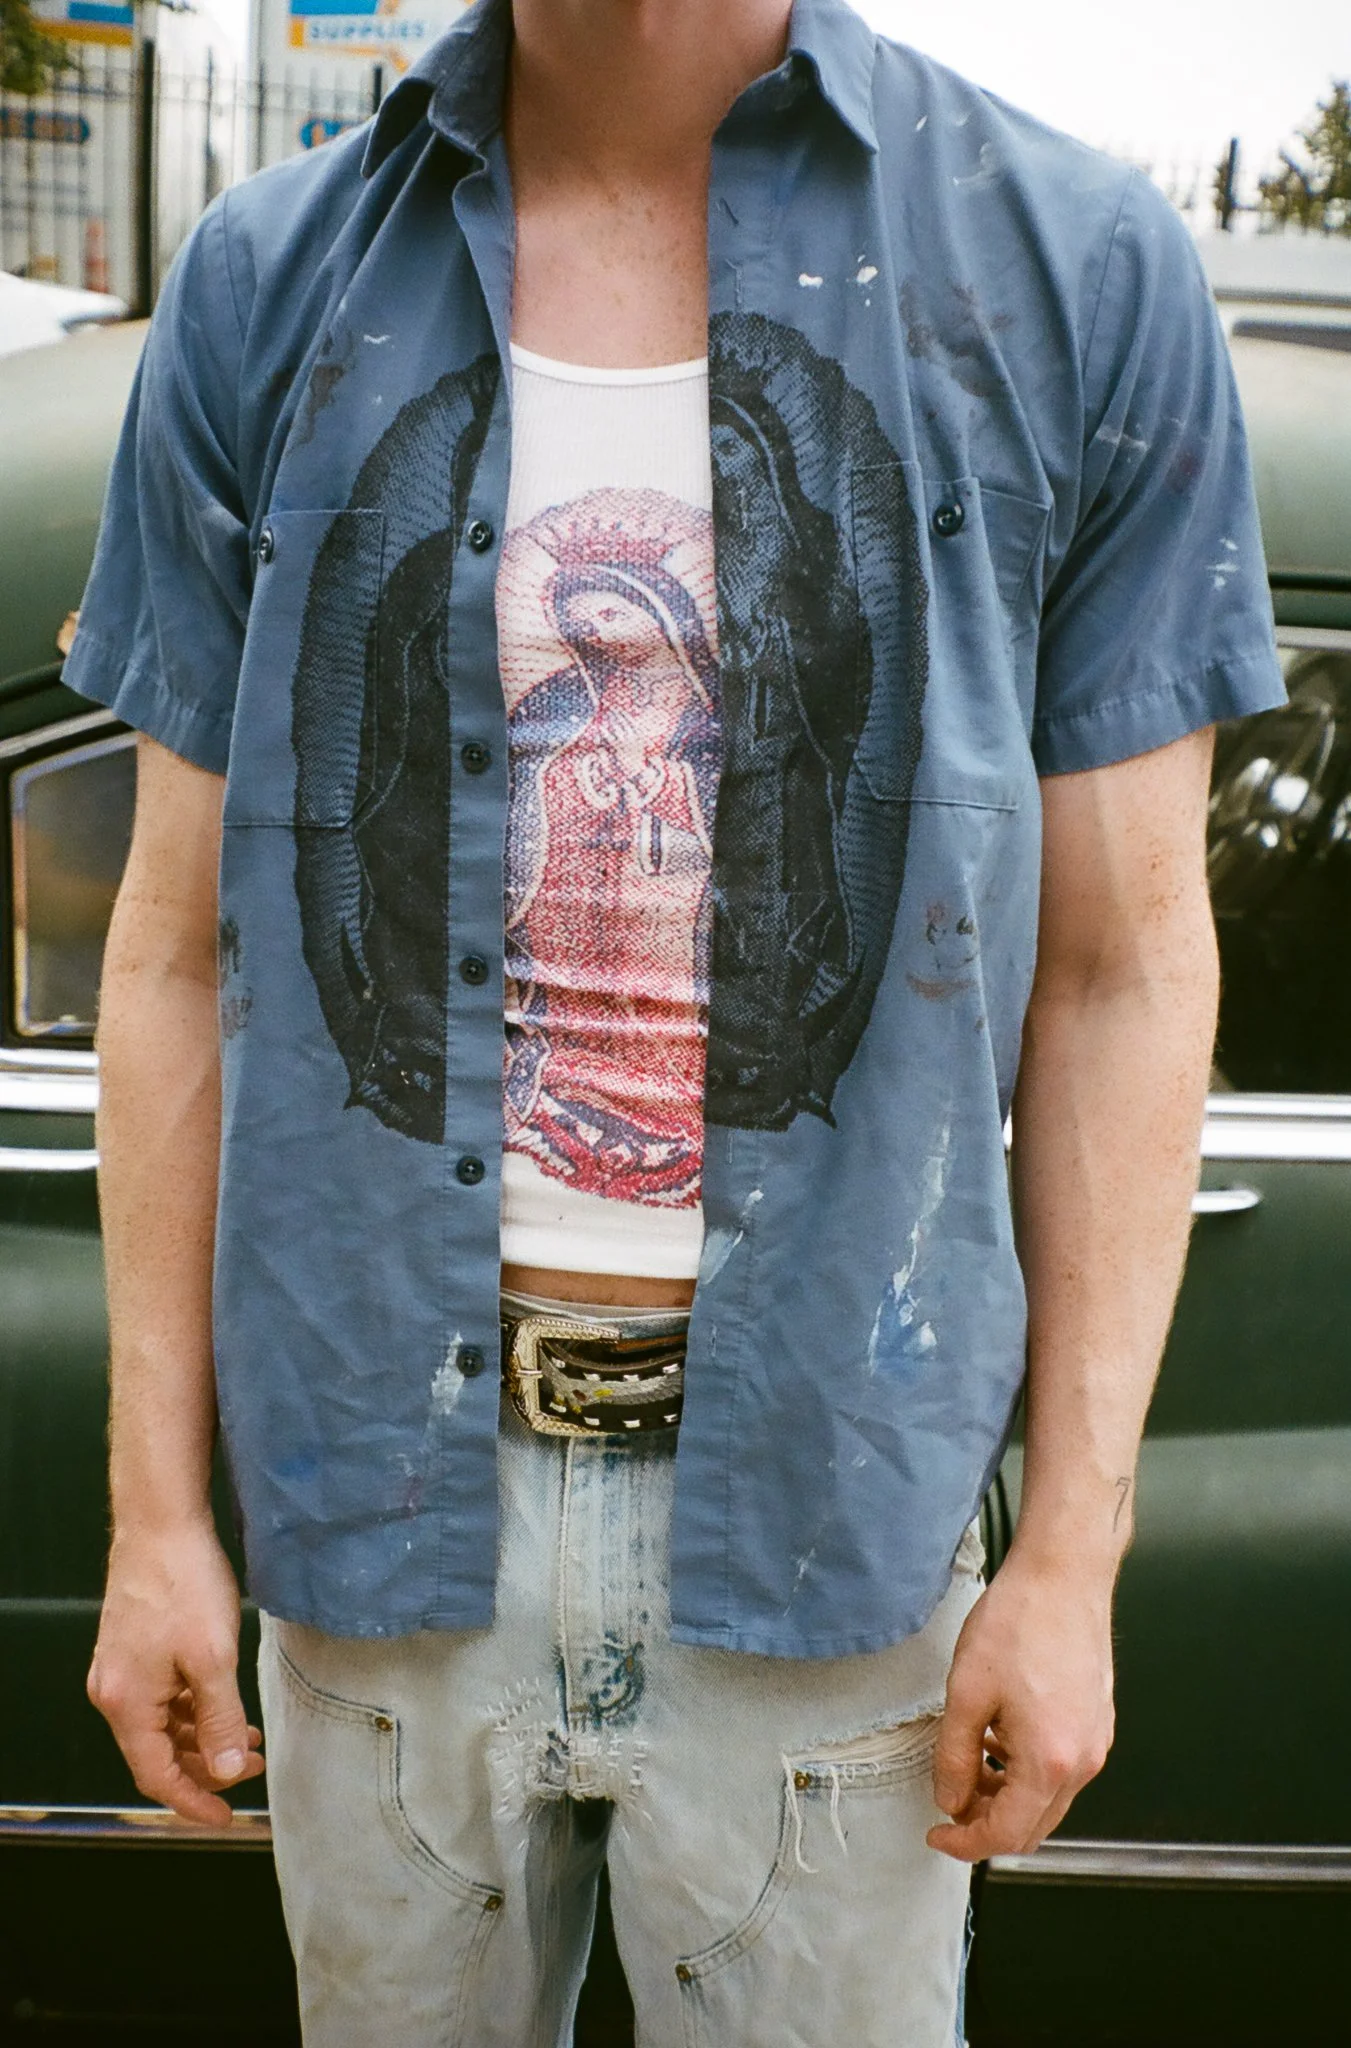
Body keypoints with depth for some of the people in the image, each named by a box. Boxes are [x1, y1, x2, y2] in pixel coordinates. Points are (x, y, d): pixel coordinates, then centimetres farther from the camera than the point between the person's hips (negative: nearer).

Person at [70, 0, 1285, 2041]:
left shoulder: (1082, 270, -4)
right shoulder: (267, 284, 0)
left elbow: (1127, 966, -2)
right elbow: (182, 951, 3)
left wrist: (1074, 1556, -4)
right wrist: (156, 1513, 3)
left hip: (826, 1509, -1)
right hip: (395, 1483, 2)